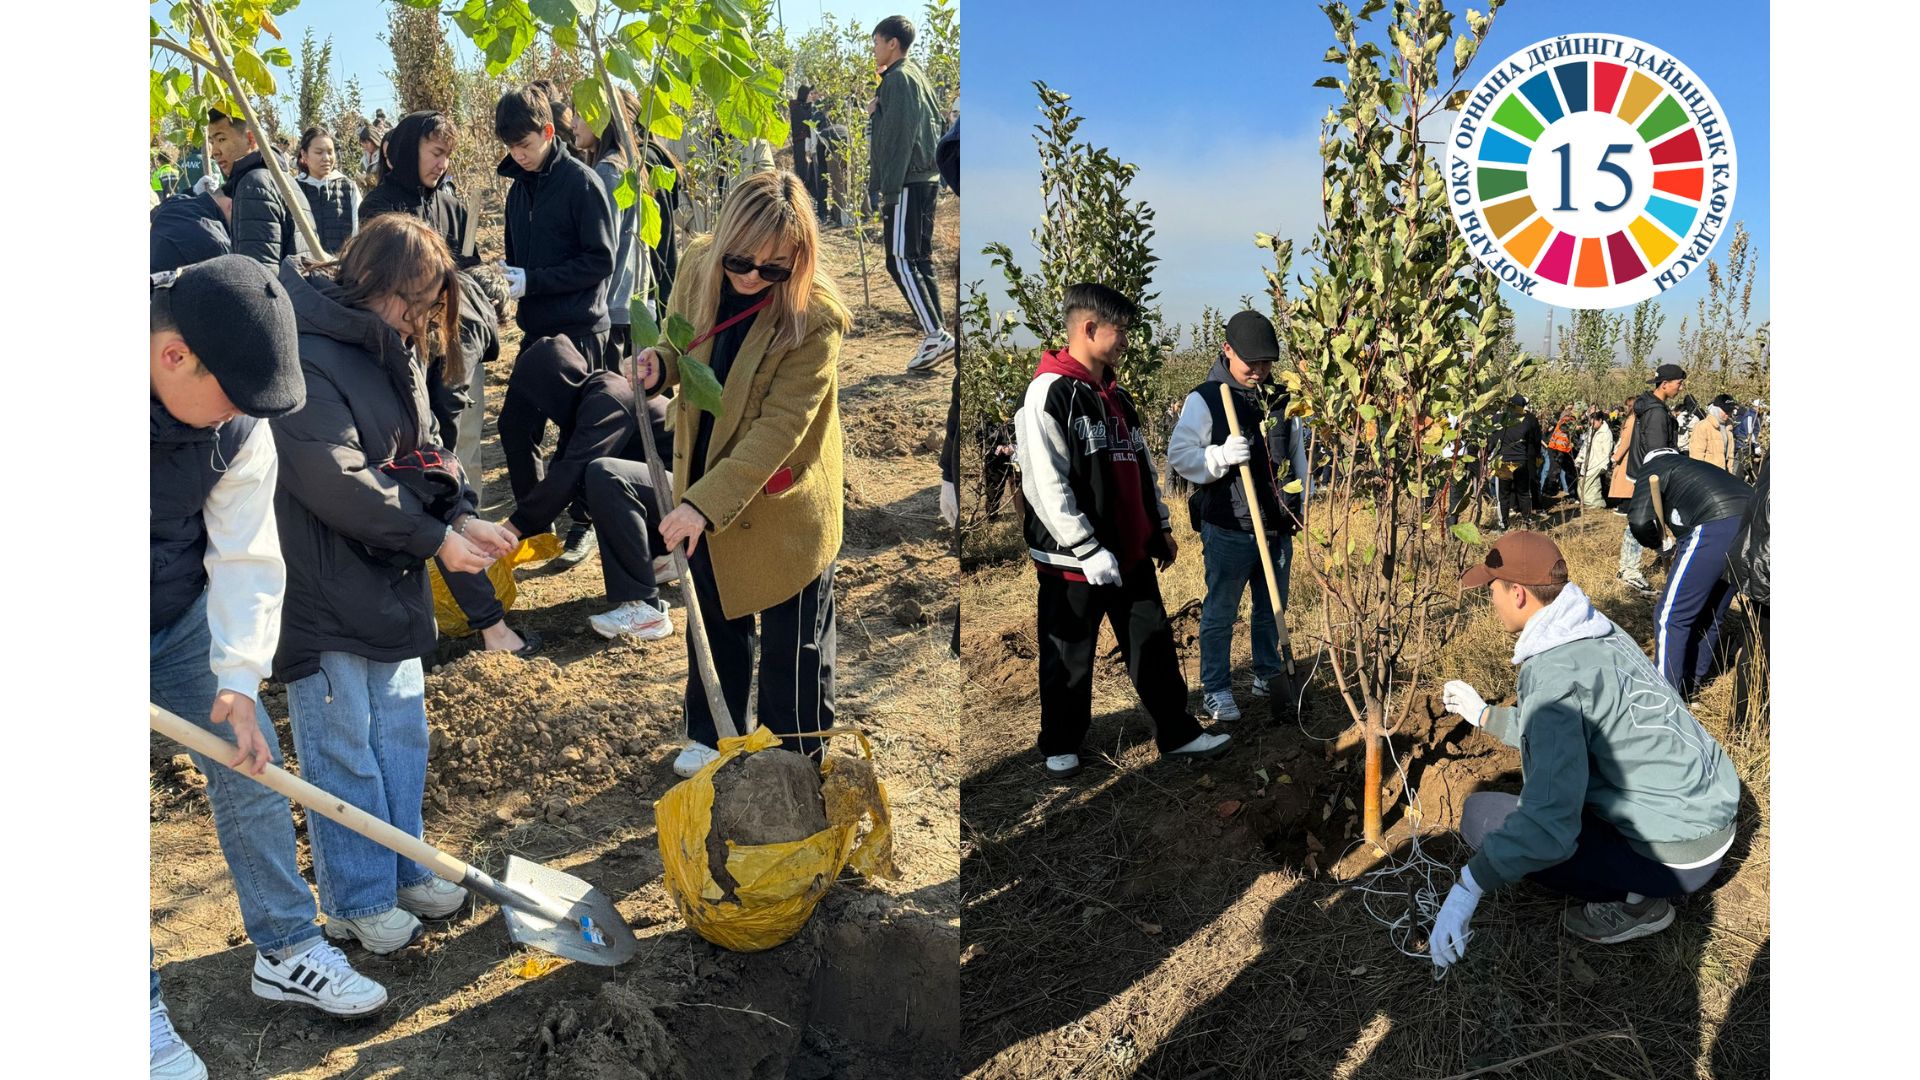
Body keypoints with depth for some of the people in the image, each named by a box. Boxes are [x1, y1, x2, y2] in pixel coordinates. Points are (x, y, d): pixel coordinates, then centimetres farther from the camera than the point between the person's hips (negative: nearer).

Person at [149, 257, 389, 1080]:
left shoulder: (238, 426, -16)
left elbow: (244, 558, -12)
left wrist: (239, 675, -19)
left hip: (187, 622, 4)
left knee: (251, 769, 7)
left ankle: (286, 951, 25)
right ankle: (143, 1013, 21)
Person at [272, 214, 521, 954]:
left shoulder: (393, 349, 8)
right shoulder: (307, 357, -22)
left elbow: (420, 449, 12)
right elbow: (336, 483, -25)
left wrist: (460, 514, -5)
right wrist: (434, 538, -19)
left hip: (390, 579, 9)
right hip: (324, 590, -9)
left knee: (401, 733, 17)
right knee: (343, 749, 5)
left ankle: (402, 869, 34)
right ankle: (357, 899, 22)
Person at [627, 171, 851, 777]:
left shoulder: (815, 318, -26)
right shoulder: (697, 267, -9)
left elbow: (779, 428, -27)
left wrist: (705, 502, -30)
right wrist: (660, 365, -14)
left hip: (782, 504, -5)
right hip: (704, 485, 5)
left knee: (792, 647, 10)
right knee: (714, 619, 23)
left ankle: (797, 761, 32)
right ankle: (711, 732, 45)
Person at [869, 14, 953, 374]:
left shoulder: (898, 78, -10)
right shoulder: (916, 75, 20)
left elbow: (897, 138, -18)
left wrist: (888, 189, -19)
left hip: (908, 183, -10)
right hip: (925, 179, 10)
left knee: (901, 261, -10)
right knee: (919, 260, 10)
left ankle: (936, 336, -14)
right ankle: (936, 338, 10)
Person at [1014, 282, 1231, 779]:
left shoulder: (1117, 397, 14)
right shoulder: (1050, 393, -14)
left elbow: (1143, 470, 22)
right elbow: (1046, 484, -20)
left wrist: (1161, 526, 18)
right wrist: (1089, 550, -21)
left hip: (1132, 553, 8)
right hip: (1074, 560, -7)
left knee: (1155, 648, 13)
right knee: (1069, 660, 7)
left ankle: (1178, 735, 25)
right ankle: (1061, 747, 24)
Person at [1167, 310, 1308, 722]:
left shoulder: (1280, 398, 9)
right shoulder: (1204, 399, -7)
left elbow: (1297, 453, 18)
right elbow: (1178, 455, -11)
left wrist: (1304, 506, 15)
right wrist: (1222, 456, -26)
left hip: (1277, 526, 6)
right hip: (1228, 529, -5)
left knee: (1273, 610, 17)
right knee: (1221, 612, 3)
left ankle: (1268, 676, 33)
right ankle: (1215, 689, 15)